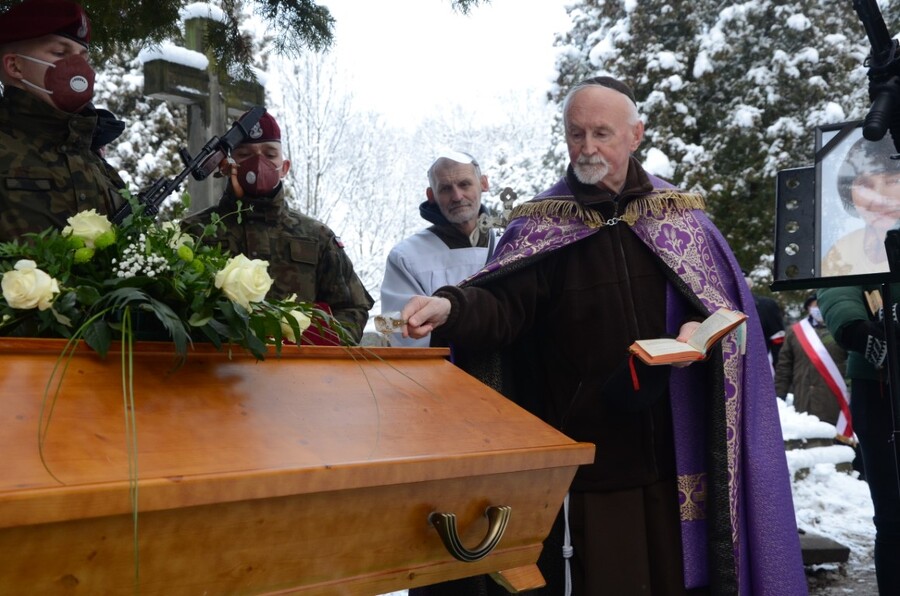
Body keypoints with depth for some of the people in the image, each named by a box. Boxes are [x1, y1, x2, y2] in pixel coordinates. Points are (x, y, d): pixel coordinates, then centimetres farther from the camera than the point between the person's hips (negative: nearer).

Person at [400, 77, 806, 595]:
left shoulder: (681, 215, 8)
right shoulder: (541, 226, 2)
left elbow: (728, 299, 8)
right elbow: (502, 305, -11)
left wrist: (699, 326, -14)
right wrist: (450, 307, -32)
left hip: (676, 450, 2)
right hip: (586, 452, -1)